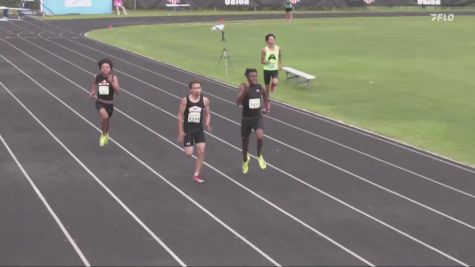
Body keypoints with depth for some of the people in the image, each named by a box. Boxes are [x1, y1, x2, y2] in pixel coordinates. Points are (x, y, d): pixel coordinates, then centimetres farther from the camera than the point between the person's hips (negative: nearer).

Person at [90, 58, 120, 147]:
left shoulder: (114, 77, -15)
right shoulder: (98, 77, -7)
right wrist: (93, 92, -4)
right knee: (104, 116, -29)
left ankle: (106, 134, 58)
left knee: (107, 120, 22)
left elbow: (118, 91, -24)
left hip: (109, 103, 1)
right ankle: (103, 135, -2)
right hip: (100, 102, -1)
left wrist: (111, 82, -37)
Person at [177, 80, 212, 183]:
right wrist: (181, 132, -8)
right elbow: (180, 115, -7)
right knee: (189, 154, -6)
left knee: (201, 152, -6)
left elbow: (207, 113, 7)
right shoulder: (185, 100, -13)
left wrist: (207, 123, -13)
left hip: (199, 129, 3)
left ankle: (196, 175, 6)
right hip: (187, 129, -3)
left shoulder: (205, 100, -6)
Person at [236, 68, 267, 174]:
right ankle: (245, 160, 47)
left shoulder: (259, 86, -3)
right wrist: (244, 92, -40)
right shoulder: (243, 87, -15)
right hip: (246, 118, -1)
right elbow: (238, 103, -28)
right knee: (245, 141, 15)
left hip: (257, 117, 1)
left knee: (260, 136, -26)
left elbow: (264, 94, 22)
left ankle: (259, 155, 5)